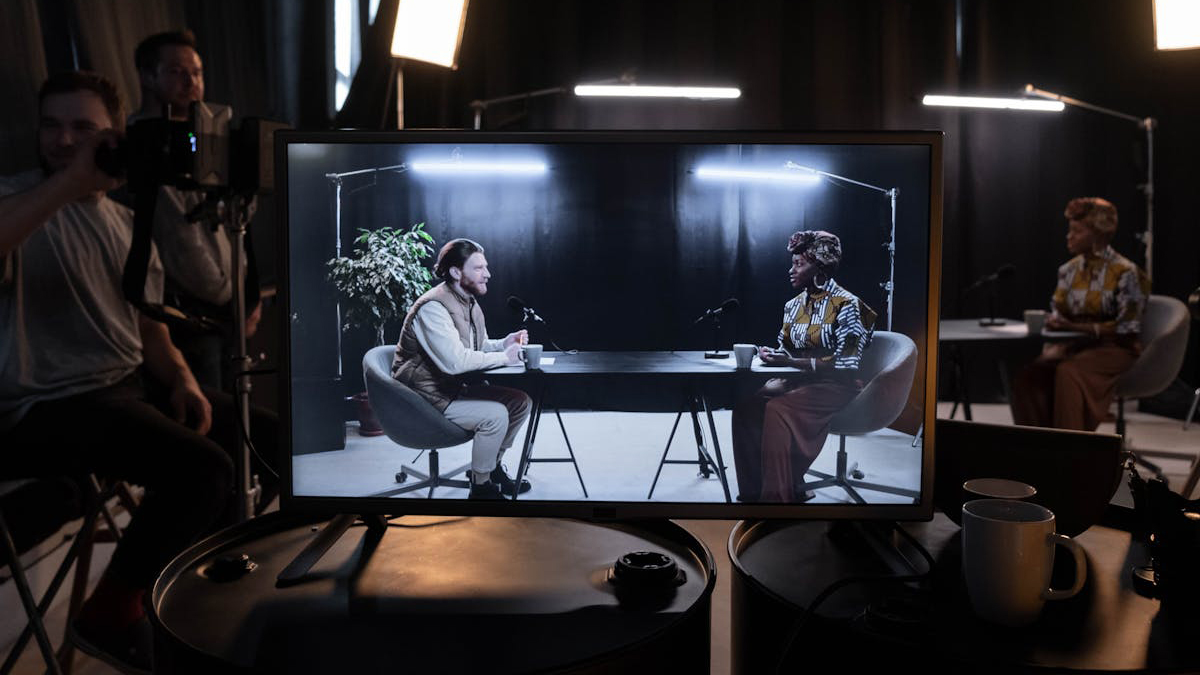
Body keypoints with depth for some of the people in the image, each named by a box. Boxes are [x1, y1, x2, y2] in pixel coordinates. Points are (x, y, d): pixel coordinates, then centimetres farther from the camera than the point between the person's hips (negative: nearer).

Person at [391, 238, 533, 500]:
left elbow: (479, 346, 20)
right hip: (428, 398, -10)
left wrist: (504, 343, -2)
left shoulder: (469, 302, 8)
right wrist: (503, 357, -22)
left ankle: (492, 466, 17)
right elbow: (454, 361, -31)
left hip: (457, 387, 10)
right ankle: (481, 487, -6)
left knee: (521, 401, 1)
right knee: (495, 414, -25)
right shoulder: (433, 307, -23)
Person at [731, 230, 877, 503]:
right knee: (747, 406, -18)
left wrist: (790, 361, -24)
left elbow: (845, 364, -18)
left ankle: (781, 493, -19)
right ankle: (754, 490, -11)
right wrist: (772, 355, -8)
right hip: (797, 381, 7)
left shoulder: (846, 304, -11)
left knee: (777, 410, -31)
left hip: (836, 387, -6)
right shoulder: (794, 305, 10)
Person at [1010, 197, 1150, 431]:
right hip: (1073, 346, 5)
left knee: (1068, 373, -36)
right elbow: (1056, 314, 11)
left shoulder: (1125, 272, -8)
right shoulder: (1068, 269, 10)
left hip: (1114, 349, -5)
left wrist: (1075, 326, -18)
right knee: (1028, 375, -24)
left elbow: (1126, 329, -11)